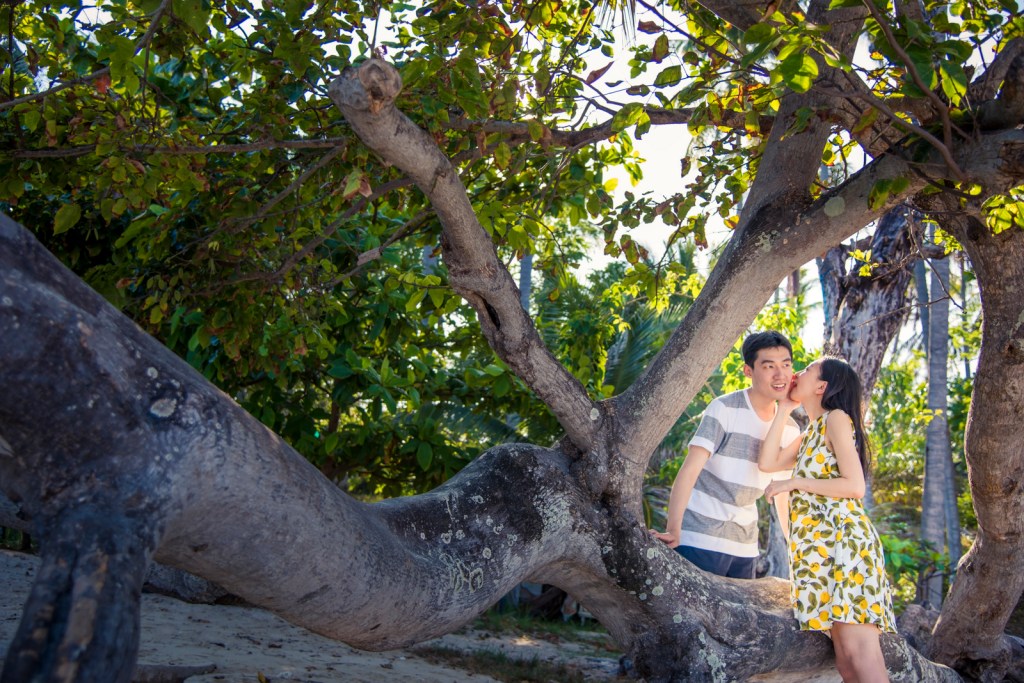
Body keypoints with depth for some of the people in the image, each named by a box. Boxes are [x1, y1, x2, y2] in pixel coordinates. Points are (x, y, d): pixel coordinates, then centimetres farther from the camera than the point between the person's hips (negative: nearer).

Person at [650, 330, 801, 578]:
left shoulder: (790, 430, 7)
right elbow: (689, 470, -20)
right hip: (702, 539, -6)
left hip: (745, 546, 6)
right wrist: (673, 530, -28)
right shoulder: (725, 409, -12)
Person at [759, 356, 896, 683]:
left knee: (859, 654, -19)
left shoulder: (836, 418, 0)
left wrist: (794, 483, -6)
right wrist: (784, 409, 18)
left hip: (845, 538, -9)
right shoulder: (811, 433, 26)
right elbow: (767, 462, 14)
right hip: (820, 546, 9)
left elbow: (854, 485, -10)